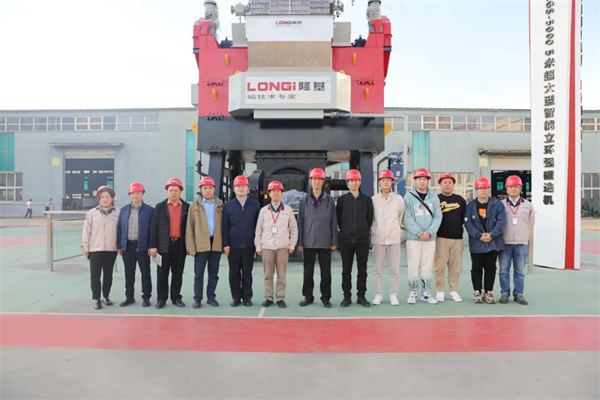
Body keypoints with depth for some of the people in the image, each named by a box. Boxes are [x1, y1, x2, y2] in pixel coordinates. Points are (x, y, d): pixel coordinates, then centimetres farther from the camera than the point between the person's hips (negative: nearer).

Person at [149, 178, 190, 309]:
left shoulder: (187, 207, 5)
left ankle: (176, 297, 19)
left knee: (178, 273, 8)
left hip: (180, 245, 1)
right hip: (164, 245, 0)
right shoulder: (160, 207, 4)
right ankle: (161, 299, 14)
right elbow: (154, 227, 1)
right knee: (162, 273, 5)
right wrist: (153, 246, -5)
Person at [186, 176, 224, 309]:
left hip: (216, 243, 2)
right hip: (200, 244, -1)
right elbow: (190, 227, 1)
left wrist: (224, 243, 0)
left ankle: (211, 297, 20)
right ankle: (198, 299, 13)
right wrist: (191, 247, -5)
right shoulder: (195, 205, 4)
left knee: (214, 273, 9)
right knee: (199, 273, 4)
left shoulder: (220, 205, 8)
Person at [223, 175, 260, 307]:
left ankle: (247, 297, 18)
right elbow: (225, 226, 2)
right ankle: (236, 297, 19)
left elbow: (258, 225, 5)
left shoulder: (255, 205, 5)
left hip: (249, 245, 0)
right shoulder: (228, 205, 4)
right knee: (234, 273, 7)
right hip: (233, 245, 0)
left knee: (247, 272, 8)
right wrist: (225, 244, -4)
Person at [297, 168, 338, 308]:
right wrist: (300, 242, 0)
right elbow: (300, 222, 4)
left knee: (326, 271, 6)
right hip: (308, 242, 1)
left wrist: (334, 241, -1)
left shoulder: (329, 200, 2)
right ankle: (308, 296, 20)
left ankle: (326, 297, 17)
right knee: (308, 271, 8)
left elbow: (334, 222, 3)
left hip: (325, 243, -1)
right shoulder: (304, 200, 5)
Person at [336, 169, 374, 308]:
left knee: (362, 270, 6)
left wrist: (364, 232, 11)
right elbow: (338, 218, 7)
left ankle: (361, 296, 16)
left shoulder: (367, 199, 5)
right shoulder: (342, 199, 3)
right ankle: (347, 296, 14)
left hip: (363, 240, 1)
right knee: (346, 270, 5)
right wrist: (345, 231, 9)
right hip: (346, 240, -1)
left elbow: (369, 218, 10)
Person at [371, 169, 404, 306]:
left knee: (395, 269, 2)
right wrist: (371, 235, 8)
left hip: (394, 239, 0)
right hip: (378, 239, 0)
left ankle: (393, 295, 14)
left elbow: (401, 218, 13)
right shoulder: (373, 199, 3)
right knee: (378, 269, 5)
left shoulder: (399, 199, 4)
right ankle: (378, 294, 16)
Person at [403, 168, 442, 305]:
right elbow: (407, 218, -8)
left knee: (427, 267, 8)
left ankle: (426, 293, 18)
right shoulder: (409, 196, -2)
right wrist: (419, 233, -14)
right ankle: (412, 293, 12)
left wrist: (429, 232, -11)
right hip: (413, 238, -3)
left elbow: (438, 217, 3)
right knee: (413, 266, 1)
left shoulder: (434, 197, 8)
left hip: (430, 238, 3)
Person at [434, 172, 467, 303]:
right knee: (440, 266, -1)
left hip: (457, 238, 3)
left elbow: (465, 218, 14)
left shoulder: (460, 200, 12)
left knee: (456, 267, 6)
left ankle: (454, 291, 18)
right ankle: (440, 291, 9)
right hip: (441, 238, -3)